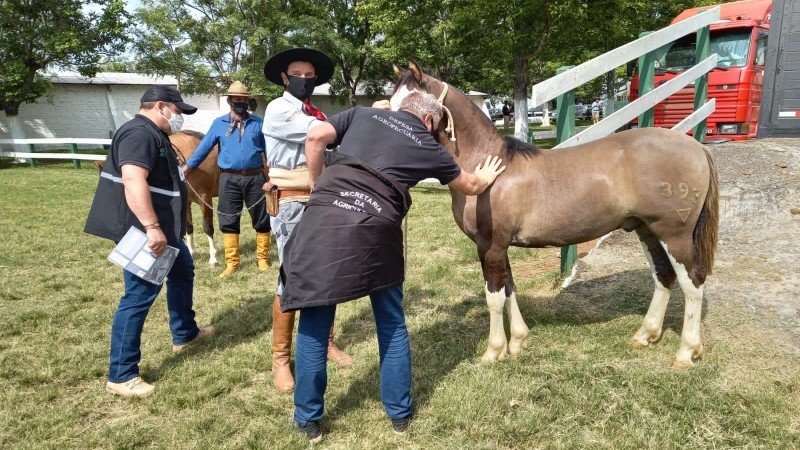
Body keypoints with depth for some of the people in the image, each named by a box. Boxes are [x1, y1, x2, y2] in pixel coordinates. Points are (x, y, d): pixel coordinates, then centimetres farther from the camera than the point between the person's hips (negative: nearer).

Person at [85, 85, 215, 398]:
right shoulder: (140, 133, -18)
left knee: (183, 271, 25)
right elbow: (133, 180, -32)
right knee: (139, 296, -7)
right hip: (144, 232, -12)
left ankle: (184, 333, 43)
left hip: (164, 228, 12)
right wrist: (152, 227, -36)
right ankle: (121, 376, 2)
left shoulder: (154, 135, 17)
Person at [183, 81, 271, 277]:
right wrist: (184, 170, 4)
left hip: (255, 177, -1)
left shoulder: (258, 123, 4)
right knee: (228, 222, 5)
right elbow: (203, 148, 6)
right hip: (229, 179, 1)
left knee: (261, 220, 6)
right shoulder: (219, 123, 6)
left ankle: (262, 258, 21)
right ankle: (232, 263, 15)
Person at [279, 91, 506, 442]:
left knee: (314, 325, 12)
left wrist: (317, 185, 19)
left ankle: (309, 420, 22)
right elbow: (470, 186, 33)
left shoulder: (362, 114, 21)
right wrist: (486, 178, 56)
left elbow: (316, 138, 7)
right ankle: (400, 412, 30)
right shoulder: (428, 146, 20)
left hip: (325, 216, 1)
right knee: (392, 325, 19)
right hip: (376, 229, -1)